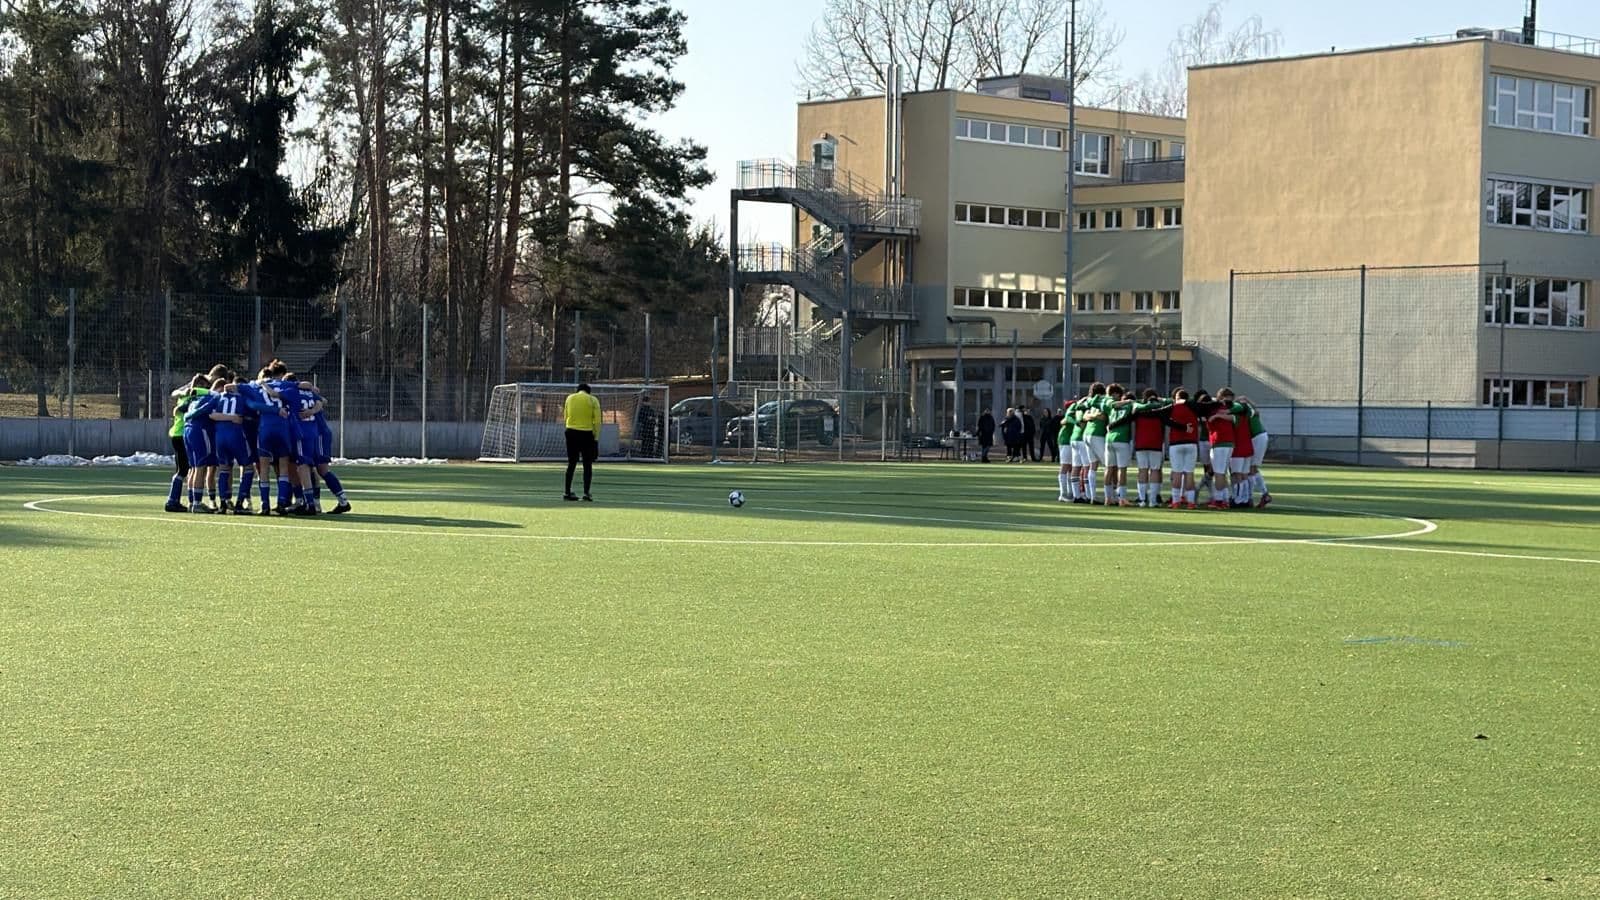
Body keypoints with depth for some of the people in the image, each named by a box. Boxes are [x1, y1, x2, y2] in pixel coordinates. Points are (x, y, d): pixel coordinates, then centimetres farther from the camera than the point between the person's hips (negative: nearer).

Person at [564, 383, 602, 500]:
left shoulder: (570, 398, 8)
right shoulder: (593, 400, -1)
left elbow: (566, 417, 10)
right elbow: (597, 421, -5)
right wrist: (596, 437, -1)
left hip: (571, 432, 3)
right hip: (587, 433, -3)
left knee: (571, 463, 10)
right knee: (587, 464, 4)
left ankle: (567, 492, 10)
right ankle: (586, 493, -2)